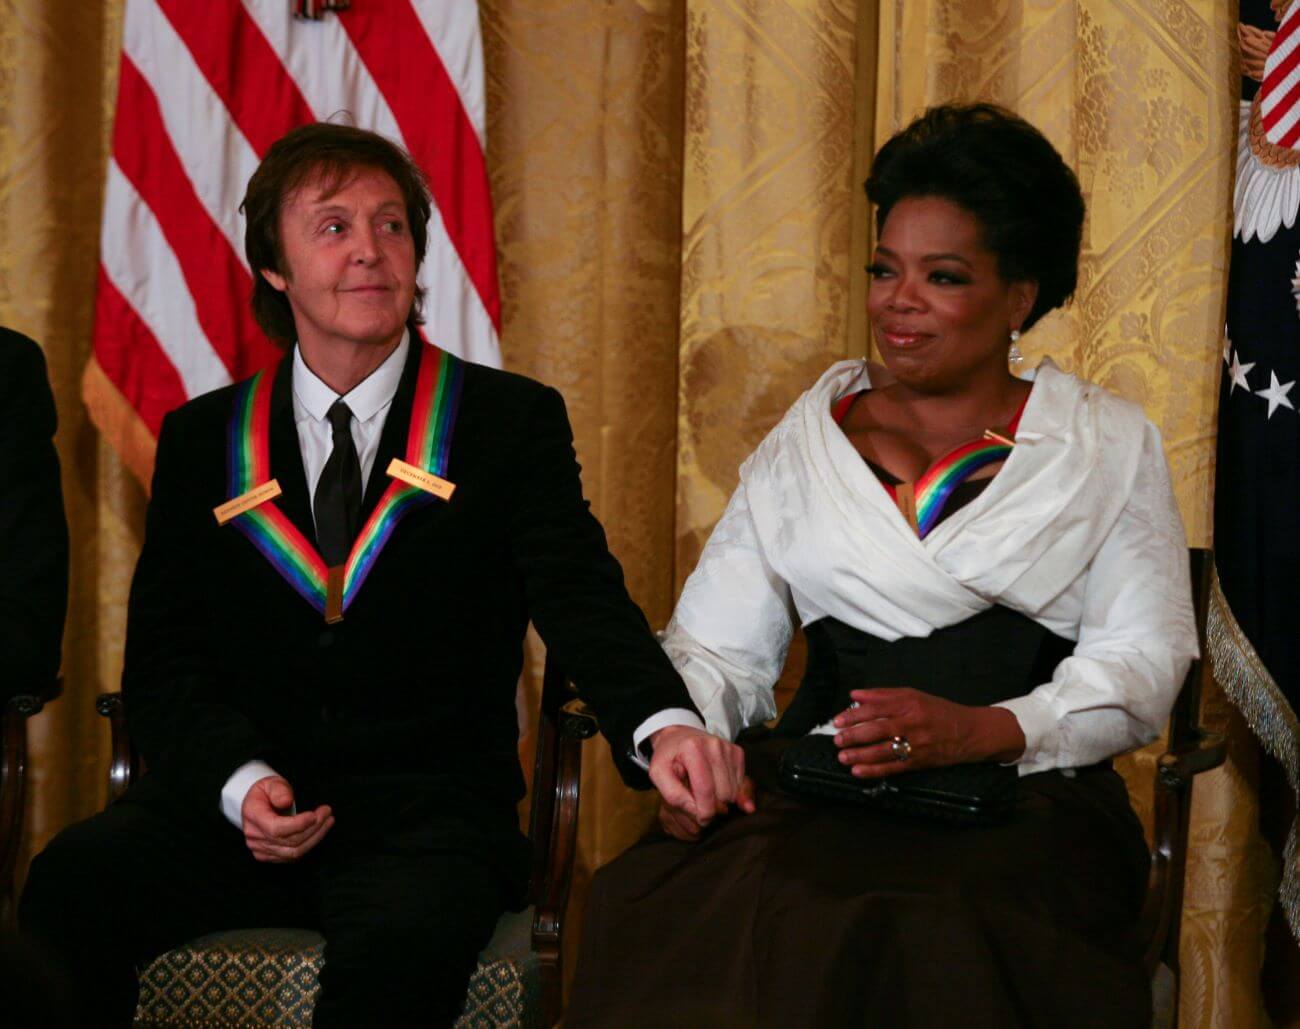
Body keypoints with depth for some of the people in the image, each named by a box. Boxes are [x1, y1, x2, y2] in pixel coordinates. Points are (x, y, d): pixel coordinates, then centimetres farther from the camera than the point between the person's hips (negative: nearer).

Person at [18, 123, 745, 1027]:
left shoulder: (512, 422, 6)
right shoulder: (204, 441, 13)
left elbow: (582, 598, -8)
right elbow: (164, 657, 8)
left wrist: (661, 724, -30)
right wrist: (239, 780, -14)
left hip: (429, 814, -1)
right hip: (229, 807, 2)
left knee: (402, 943, -35)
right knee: (70, 886, -28)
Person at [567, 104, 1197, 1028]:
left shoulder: (1107, 447, 13)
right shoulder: (809, 440, 20)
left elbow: (1145, 659, 3)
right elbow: (715, 648, 14)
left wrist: (978, 729, -14)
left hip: (1022, 802, -1)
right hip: (810, 790, 2)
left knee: (931, 945, -36)